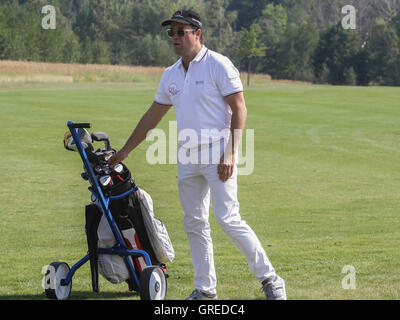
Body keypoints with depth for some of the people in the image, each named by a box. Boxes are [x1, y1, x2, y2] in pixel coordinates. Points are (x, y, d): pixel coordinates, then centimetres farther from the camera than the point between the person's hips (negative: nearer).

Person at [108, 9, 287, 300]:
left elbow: (239, 109, -10)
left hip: (217, 153, -7)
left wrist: (231, 154, -18)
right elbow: (152, 117, 22)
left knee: (228, 219, -14)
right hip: (187, 156, 7)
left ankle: (270, 279, -6)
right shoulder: (171, 75, 14)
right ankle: (206, 289, 13)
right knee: (194, 223, 7)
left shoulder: (218, 65, -6)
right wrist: (123, 153, 23)